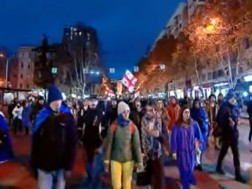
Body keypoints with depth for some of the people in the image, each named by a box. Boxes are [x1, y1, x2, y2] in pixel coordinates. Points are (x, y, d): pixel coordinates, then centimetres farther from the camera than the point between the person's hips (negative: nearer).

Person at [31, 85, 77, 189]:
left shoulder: (68, 117, -7)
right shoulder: (41, 116, -4)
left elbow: (72, 143, -8)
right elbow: (35, 140, 0)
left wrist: (69, 166, -9)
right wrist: (34, 164, 0)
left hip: (61, 164, 0)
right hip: (44, 164, 1)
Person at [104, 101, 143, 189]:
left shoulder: (133, 127, -8)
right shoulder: (113, 126, -9)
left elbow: (137, 145, -6)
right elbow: (108, 144, -4)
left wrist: (139, 161, -6)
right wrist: (106, 160, -2)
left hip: (129, 159, 1)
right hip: (115, 159, 0)